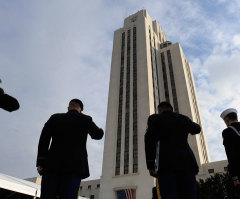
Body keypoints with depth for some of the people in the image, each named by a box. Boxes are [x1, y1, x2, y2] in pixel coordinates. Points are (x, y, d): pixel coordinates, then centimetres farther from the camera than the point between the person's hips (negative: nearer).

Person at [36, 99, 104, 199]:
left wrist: (40, 162, 0)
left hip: (53, 164, 2)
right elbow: (98, 135, 21)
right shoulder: (85, 120, 8)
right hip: (74, 166, -2)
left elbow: (44, 138, 3)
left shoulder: (55, 118, 14)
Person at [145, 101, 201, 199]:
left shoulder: (155, 118, 8)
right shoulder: (184, 119, 19)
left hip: (167, 164, -3)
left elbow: (150, 139, -5)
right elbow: (197, 129, 39)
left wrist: (150, 165, -7)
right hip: (186, 162, 4)